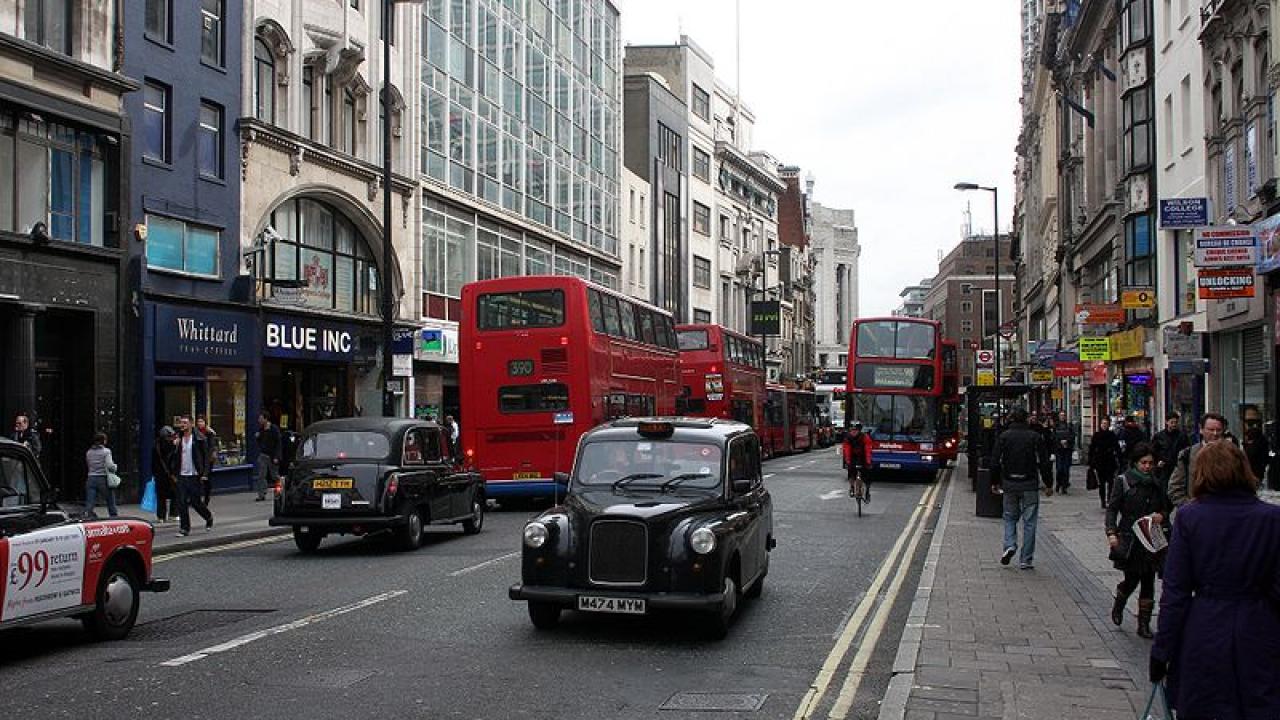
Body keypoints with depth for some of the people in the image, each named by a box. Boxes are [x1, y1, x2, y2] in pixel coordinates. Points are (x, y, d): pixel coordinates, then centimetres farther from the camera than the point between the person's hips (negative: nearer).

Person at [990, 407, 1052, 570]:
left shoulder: (1003, 437, 0)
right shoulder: (1035, 437, -1)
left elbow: (995, 462, -1)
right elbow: (1044, 463, -3)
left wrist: (995, 482, 9)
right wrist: (1048, 484, 4)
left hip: (1009, 484, 1)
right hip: (1030, 485, -1)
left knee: (1010, 517, 17)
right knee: (1029, 521, 4)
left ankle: (1010, 545, -7)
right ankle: (1027, 559, 4)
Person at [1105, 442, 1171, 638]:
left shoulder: (1157, 484, 9)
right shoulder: (1123, 481, -3)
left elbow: (1167, 507, 19)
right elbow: (1112, 508, -6)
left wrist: (1161, 516, -5)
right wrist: (1111, 532, -19)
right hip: (1129, 540, -3)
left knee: (1148, 582, 2)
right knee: (1131, 579, -2)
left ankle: (1144, 624, 10)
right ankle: (1118, 604, 30)